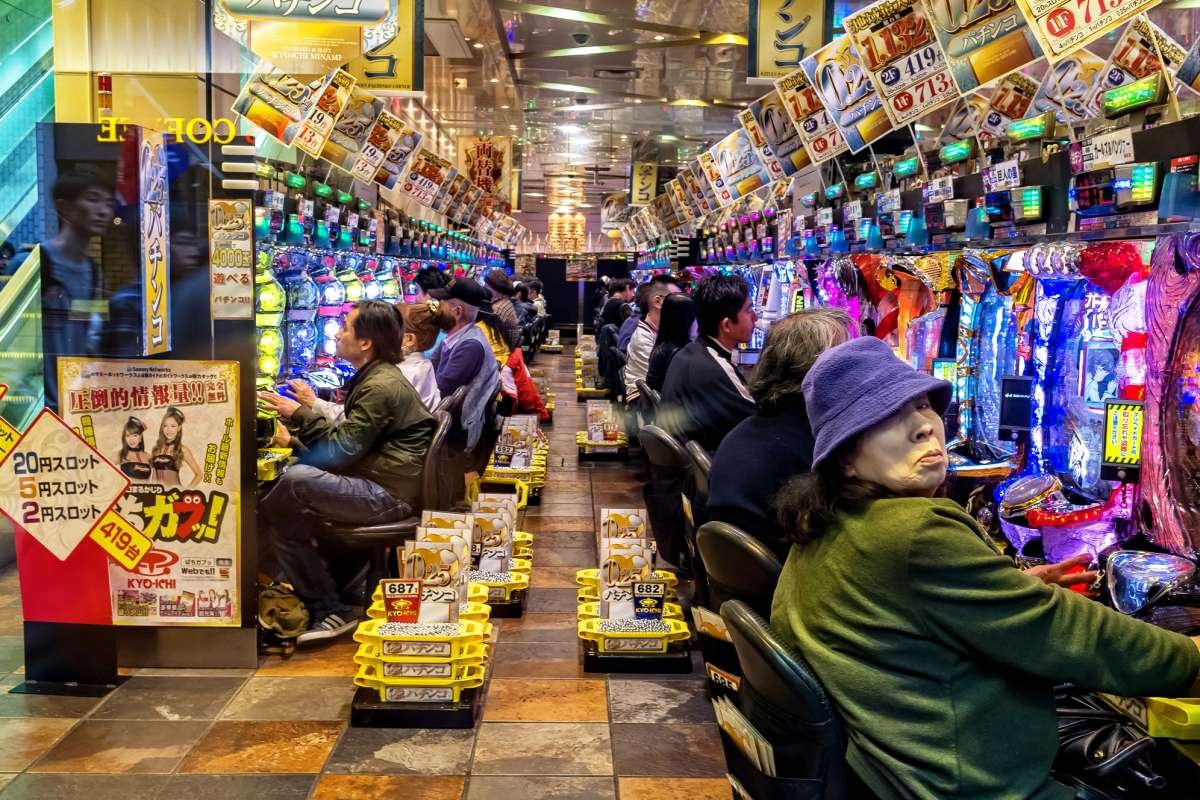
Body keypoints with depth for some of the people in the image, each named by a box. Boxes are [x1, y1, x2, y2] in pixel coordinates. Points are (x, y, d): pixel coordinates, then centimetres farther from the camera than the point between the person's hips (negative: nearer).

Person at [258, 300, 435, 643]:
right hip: (382, 487, 10)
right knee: (288, 512, 2)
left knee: (296, 481, -23)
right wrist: (295, 440, 10)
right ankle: (326, 609, 2)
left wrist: (300, 414, -9)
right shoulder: (373, 377, 19)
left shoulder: (381, 386, -15)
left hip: (389, 495, -10)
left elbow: (341, 451, -18)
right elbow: (347, 444, 19)